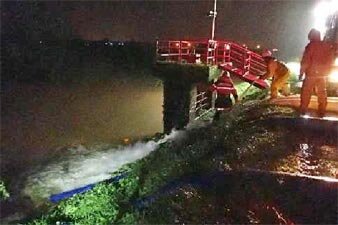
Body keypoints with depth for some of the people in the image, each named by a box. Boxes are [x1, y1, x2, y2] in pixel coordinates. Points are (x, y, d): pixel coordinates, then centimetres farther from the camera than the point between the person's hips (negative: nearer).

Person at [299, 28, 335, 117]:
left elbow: (305, 60, -14)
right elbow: (330, 60, 13)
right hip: (323, 74, 5)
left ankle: (303, 110, 3)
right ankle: (321, 112, 15)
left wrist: (301, 72, -7)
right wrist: (326, 71, 22)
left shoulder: (311, 46, -11)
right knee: (322, 93, 12)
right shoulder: (328, 46, 6)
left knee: (306, 92, 3)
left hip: (311, 73, -5)